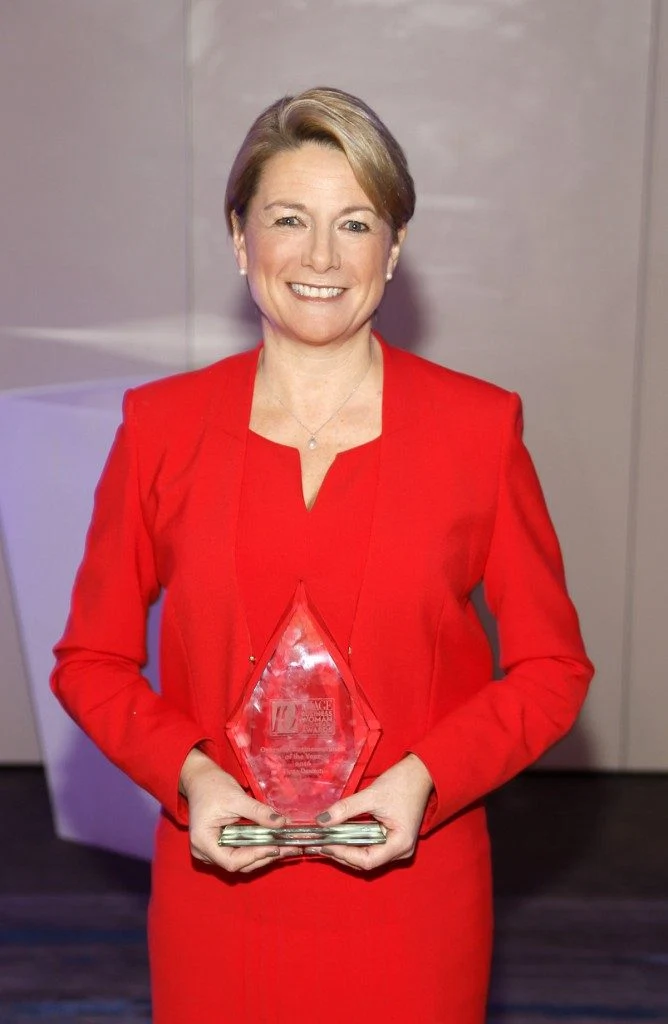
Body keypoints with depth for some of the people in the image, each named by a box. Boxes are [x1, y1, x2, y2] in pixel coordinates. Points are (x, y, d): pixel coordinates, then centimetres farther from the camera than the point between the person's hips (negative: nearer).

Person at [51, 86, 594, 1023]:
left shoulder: (479, 427, -4)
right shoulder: (161, 425, -2)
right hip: (217, 891, 1)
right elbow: (91, 658, 4)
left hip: (409, 901, 0)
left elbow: (553, 667, 0)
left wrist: (427, 778, -14)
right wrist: (188, 775, -12)